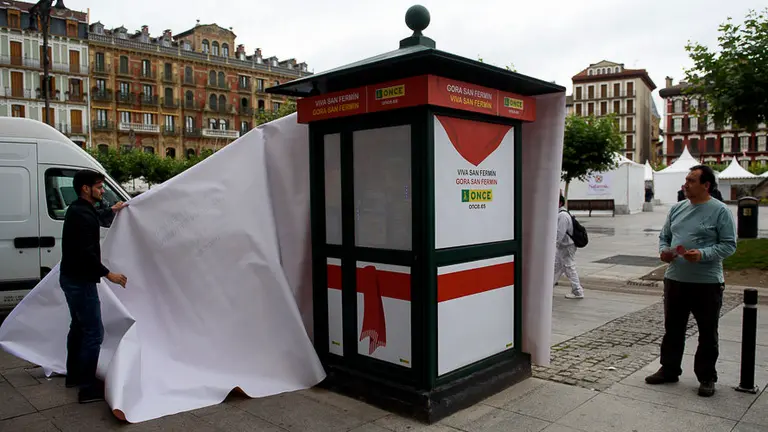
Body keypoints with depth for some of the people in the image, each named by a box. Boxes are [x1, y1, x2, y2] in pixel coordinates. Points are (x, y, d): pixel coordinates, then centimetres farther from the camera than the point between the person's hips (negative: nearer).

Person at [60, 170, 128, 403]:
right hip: (80, 280, -11)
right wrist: (108, 274, -25)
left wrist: (110, 211, 34)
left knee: (79, 327, 22)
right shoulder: (82, 214, -22)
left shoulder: (78, 209, 10)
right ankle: (88, 388, -2)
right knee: (94, 332, -7)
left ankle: (74, 375, 35)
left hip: (72, 278, 11)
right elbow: (86, 253, -29)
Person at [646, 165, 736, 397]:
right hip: (675, 279, 5)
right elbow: (664, 236, 17)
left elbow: (729, 245, -9)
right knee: (672, 328, 15)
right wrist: (663, 250, -3)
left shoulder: (720, 211, -7)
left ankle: (706, 377, 22)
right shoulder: (677, 208, 10)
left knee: (708, 333, 8)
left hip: (707, 282, -5)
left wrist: (703, 254, -23)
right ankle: (669, 369, 29)